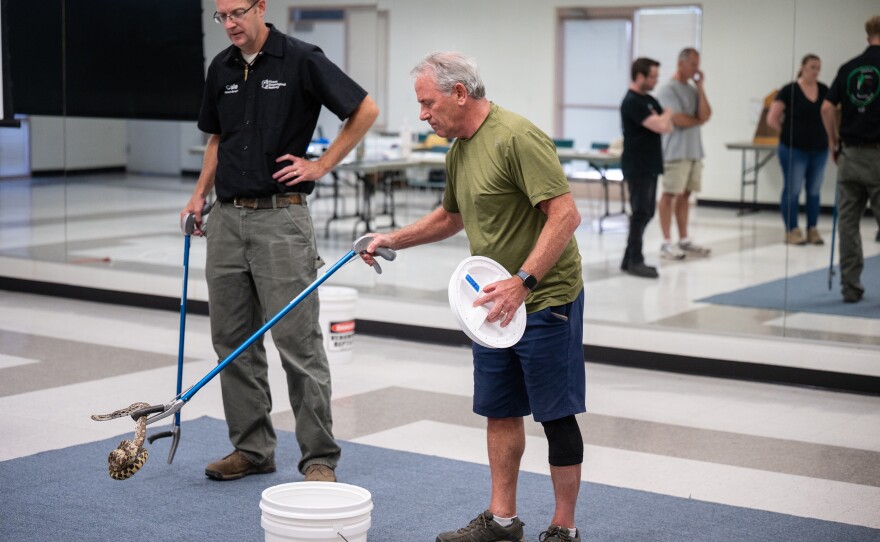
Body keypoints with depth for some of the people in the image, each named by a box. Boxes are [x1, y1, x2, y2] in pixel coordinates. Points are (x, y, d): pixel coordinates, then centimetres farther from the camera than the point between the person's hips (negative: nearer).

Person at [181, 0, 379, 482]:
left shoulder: (301, 59, -8)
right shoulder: (221, 68, 11)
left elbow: (366, 109, -6)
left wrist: (321, 165, -7)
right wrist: (200, 194, 10)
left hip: (280, 218, -6)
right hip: (227, 217, 7)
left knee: (297, 341, -6)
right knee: (233, 341, 9)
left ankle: (319, 457, 1)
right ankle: (251, 448, 20)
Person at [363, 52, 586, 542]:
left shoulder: (517, 138, -21)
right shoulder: (459, 150, 10)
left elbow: (566, 214, -26)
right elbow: (452, 216, 27)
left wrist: (522, 282, -31)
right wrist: (395, 239, 15)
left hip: (544, 299, -9)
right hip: (497, 301, 9)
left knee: (556, 416, 0)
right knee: (499, 411, 13)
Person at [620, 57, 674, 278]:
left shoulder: (649, 100, 15)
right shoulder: (632, 102, -16)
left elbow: (667, 126, 12)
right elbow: (660, 125, -22)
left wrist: (663, 119, -10)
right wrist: (668, 113, -1)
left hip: (649, 166, 9)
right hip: (637, 167, -9)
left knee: (646, 212, 11)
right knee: (641, 213, -7)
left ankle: (630, 258, 16)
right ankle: (635, 261, -2)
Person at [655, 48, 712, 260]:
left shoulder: (693, 90, 13)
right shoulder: (668, 89, -8)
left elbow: (705, 115, 0)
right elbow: (678, 120, -16)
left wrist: (701, 87, -1)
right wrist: (698, 121, 1)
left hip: (694, 151, 7)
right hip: (675, 152, -7)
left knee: (685, 194, 11)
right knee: (669, 195, -4)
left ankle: (684, 240, 16)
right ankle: (667, 243, -1)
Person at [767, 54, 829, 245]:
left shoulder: (824, 90, 6)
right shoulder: (789, 91, -7)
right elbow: (772, 119, -8)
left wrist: (826, 135, 8)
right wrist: (789, 132, 1)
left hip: (819, 149, 5)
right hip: (794, 150, -5)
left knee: (814, 191, 9)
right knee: (792, 190, 0)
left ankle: (812, 230, 17)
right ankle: (792, 231, 7)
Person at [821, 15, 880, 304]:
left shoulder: (848, 68, 7)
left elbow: (827, 108, 2)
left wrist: (834, 141, 13)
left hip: (850, 154, 4)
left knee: (848, 223, 7)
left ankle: (850, 286, 8)